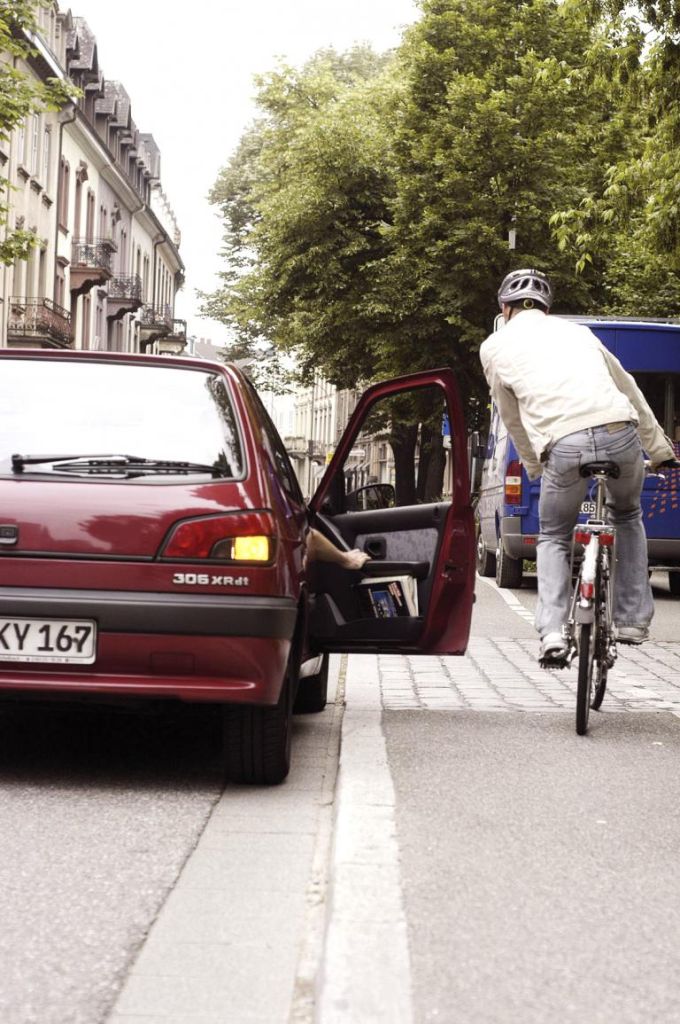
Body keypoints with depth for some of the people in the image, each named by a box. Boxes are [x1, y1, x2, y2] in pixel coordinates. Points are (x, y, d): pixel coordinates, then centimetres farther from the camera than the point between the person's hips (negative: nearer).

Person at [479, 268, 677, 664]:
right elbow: (629, 390, 31)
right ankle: (633, 620, 27)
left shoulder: (495, 347, 19)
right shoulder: (574, 330, 27)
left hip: (563, 444, -2)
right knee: (628, 516, 31)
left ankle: (553, 633, 3)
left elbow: (514, 419, 25)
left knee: (553, 537, 21)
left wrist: (536, 467, 40)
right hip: (620, 434, 3)